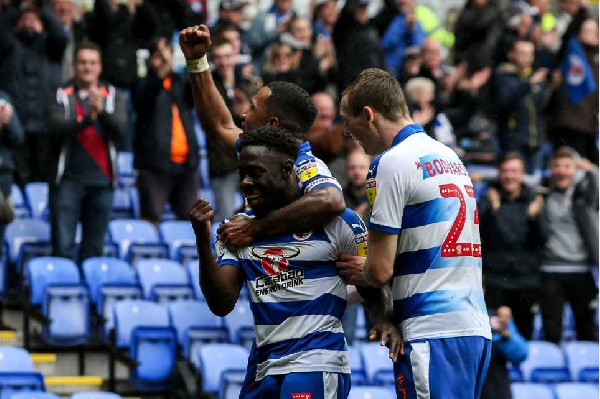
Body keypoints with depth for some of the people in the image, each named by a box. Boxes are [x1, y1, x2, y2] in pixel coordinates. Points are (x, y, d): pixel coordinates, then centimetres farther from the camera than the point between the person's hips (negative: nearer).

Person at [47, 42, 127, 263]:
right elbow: (56, 128, -12)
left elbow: (119, 129, -7)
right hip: (68, 179, -2)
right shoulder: (61, 97, 4)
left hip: (101, 180, 2)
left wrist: (102, 111, -27)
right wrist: (87, 119, -28)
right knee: (63, 245, -8)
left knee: (94, 248, 6)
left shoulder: (113, 97, 9)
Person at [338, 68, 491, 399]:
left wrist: (362, 274, 13)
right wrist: (367, 273, 21)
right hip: (477, 328, 8)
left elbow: (380, 270, -10)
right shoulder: (448, 155, 18)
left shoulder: (392, 162, -8)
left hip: (433, 332, -8)